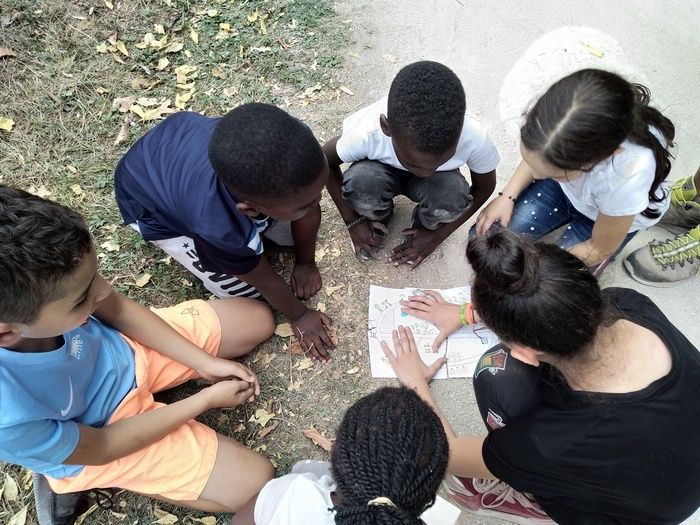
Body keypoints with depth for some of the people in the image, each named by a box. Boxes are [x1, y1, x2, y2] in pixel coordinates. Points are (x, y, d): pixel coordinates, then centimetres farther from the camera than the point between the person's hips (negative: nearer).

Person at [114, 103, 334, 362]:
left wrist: (305, 262, 0)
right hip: (152, 204, -4)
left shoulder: (295, 141, -35)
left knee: (291, 233, 3)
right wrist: (299, 316, -5)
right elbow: (265, 280, -22)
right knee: (246, 289, -8)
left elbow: (310, 212, -14)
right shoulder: (218, 226, -43)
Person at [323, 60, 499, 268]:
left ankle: (425, 225, 3)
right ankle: (377, 219, 1)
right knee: (360, 183, -35)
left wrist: (436, 236, -13)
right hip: (382, 171, 0)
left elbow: (485, 187, -12)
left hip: (439, 180, 1)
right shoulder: (366, 133, -36)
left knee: (452, 198, -34)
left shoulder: (474, 138, -34)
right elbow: (326, 161, -14)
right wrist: (353, 221, -13)